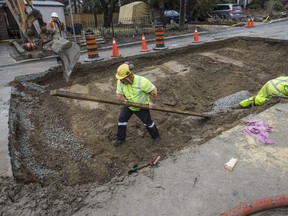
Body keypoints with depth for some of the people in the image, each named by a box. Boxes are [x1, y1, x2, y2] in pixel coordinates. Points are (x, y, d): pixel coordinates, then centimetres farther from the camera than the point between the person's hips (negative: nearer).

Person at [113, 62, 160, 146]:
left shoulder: (142, 81, -34)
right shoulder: (120, 82, -22)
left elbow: (153, 90, -23)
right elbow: (119, 95, -13)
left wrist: (152, 102, -16)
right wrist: (126, 101, -32)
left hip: (142, 106, -3)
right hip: (128, 105, 4)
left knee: (148, 122, 11)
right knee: (122, 119, 4)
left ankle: (156, 136, 38)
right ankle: (120, 138, 26)